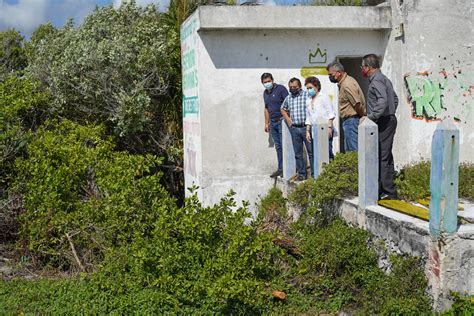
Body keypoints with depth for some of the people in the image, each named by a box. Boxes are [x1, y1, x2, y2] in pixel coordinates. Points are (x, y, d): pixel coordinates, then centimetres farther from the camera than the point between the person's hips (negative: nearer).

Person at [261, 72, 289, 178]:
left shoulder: (280, 89, -7)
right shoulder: (265, 93, 15)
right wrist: (266, 123, 20)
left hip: (282, 121, -7)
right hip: (272, 123, 7)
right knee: (278, 147, 9)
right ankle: (280, 169, 13)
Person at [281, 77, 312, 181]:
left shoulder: (307, 95, -5)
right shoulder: (288, 98, 12)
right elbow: (283, 109, 29)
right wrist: (287, 119, 15)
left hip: (306, 127, -5)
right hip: (294, 129, 5)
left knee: (311, 151, -2)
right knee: (298, 153, 9)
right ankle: (301, 173, 17)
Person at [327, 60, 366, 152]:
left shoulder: (347, 85, -19)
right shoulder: (343, 83, 14)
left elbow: (357, 104, -23)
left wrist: (363, 117, -10)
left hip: (352, 120, -11)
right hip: (349, 121, 11)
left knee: (354, 151, -8)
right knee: (348, 150, 14)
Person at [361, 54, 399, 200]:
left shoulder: (376, 80, -13)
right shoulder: (383, 78, 19)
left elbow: (382, 101, -27)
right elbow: (395, 99, 25)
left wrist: (371, 116, -24)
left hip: (383, 122, -11)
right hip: (389, 120, 11)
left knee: (382, 157, -10)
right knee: (386, 156, 13)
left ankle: (388, 192, -9)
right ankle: (388, 190, 18)